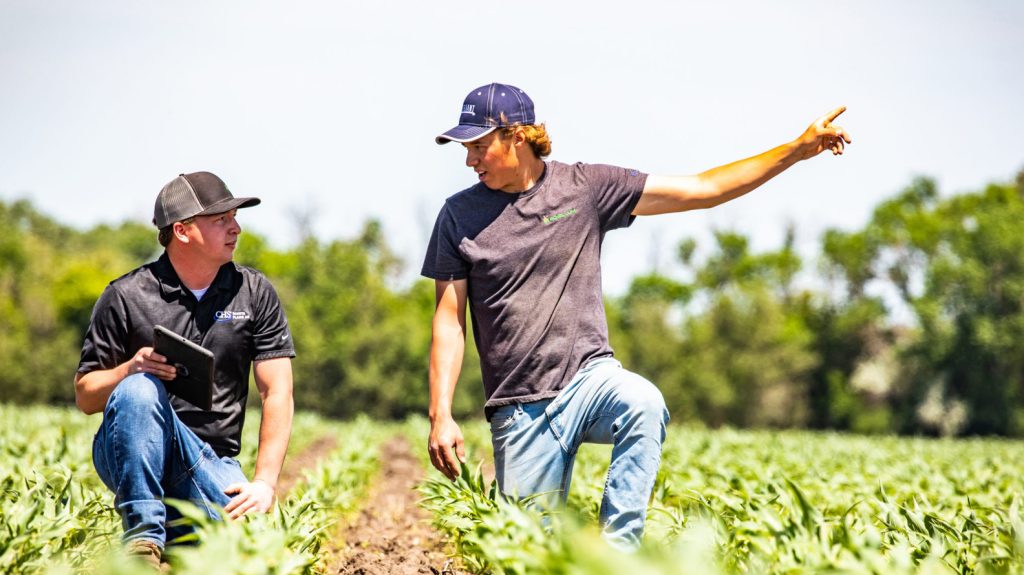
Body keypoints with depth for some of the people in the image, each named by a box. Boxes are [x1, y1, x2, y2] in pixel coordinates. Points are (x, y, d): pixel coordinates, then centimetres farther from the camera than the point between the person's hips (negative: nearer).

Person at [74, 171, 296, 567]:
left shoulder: (255, 294, 6)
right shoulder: (126, 296, -1)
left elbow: (277, 394, 1)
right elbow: (85, 396, 2)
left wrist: (265, 482, -11)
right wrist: (131, 369, -20)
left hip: (209, 463, 2)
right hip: (129, 455, -2)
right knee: (139, 389, -34)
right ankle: (143, 538, -29)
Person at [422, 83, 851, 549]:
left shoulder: (585, 187, 1)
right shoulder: (460, 215, 3)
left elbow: (703, 189, 2)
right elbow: (449, 320, 4)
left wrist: (798, 149, -4)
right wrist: (441, 416, -5)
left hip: (588, 376, -1)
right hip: (520, 408, 1)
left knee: (643, 405, -35)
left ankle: (616, 553, -28)